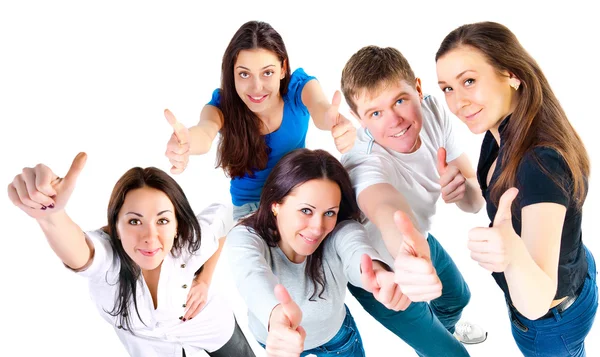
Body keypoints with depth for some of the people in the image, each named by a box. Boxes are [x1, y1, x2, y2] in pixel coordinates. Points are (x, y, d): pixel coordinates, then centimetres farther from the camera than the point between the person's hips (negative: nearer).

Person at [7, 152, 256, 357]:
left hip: (213, 330, 1)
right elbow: (77, 253, -66)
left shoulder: (193, 241, -32)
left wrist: (204, 280, -15)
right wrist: (51, 215, -89)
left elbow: (223, 214, -7)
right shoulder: (105, 256, -40)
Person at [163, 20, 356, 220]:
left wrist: (332, 120, -67)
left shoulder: (299, 87, -18)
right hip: (249, 205, -1)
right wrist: (186, 142, -68)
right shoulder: (223, 104, -19)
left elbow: (319, 107, -40)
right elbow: (206, 131, -42)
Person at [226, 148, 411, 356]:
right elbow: (253, 276, -55)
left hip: (336, 336, 1)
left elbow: (357, 251, -54)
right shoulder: (245, 238, -33)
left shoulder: (341, 233, -31)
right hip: (272, 337, 0)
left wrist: (378, 272, -80)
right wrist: (277, 315, -79)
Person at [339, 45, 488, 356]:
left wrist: (464, 190, -45)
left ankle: (445, 328, 66)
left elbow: (475, 201, -21)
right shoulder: (365, 160, -40)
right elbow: (388, 209, -63)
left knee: (458, 298, 31)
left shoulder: (432, 112, -23)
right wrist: (407, 253, -85)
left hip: (419, 240, 6)